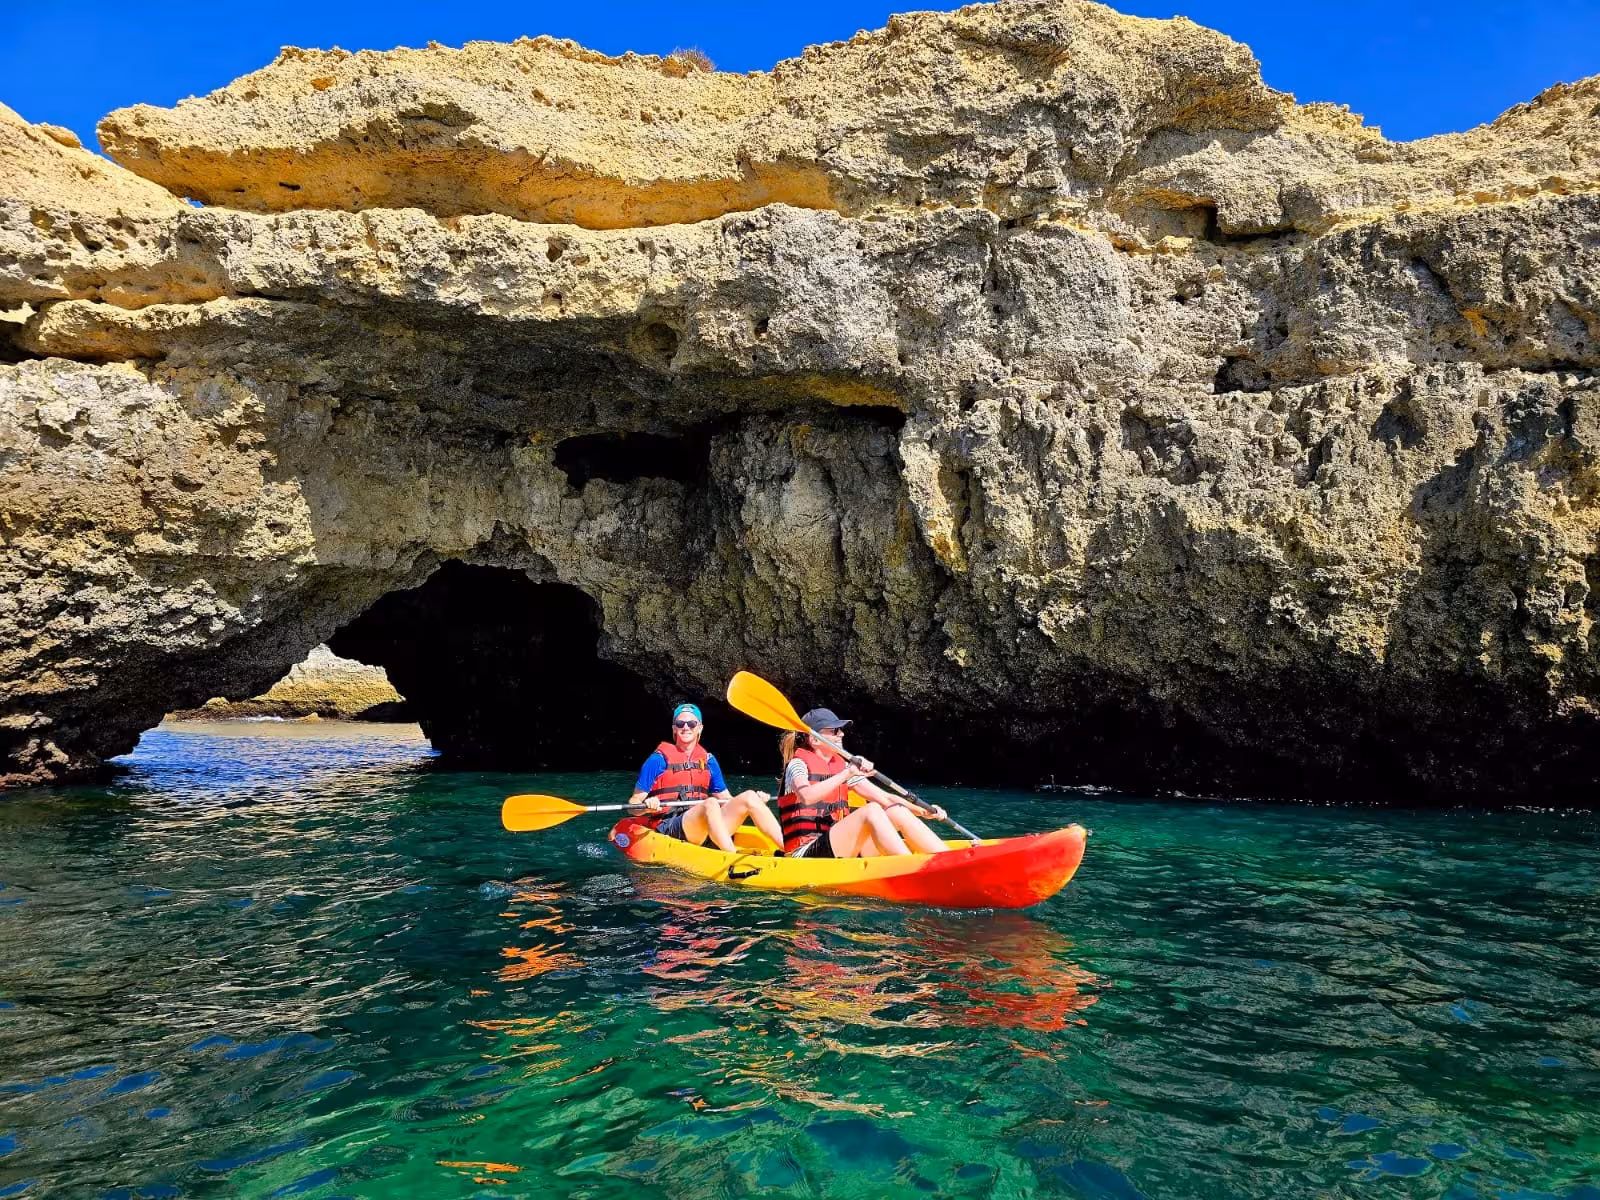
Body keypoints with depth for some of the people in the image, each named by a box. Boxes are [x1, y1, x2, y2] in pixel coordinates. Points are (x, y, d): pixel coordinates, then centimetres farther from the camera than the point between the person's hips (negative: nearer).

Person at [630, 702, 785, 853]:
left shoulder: (708, 760, 17)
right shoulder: (659, 760, 2)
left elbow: (725, 800, 20)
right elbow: (633, 804, 1)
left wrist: (756, 799, 4)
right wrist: (648, 806, -22)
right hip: (669, 828, -5)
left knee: (749, 797, -13)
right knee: (711, 803, -33)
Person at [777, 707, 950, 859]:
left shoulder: (842, 766, 17)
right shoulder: (798, 765, -2)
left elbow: (884, 797, 12)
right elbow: (807, 797, -26)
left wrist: (922, 811, -1)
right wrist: (847, 774, -31)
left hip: (841, 851, 7)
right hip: (805, 854, -7)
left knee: (898, 812, -12)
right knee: (872, 810, -27)